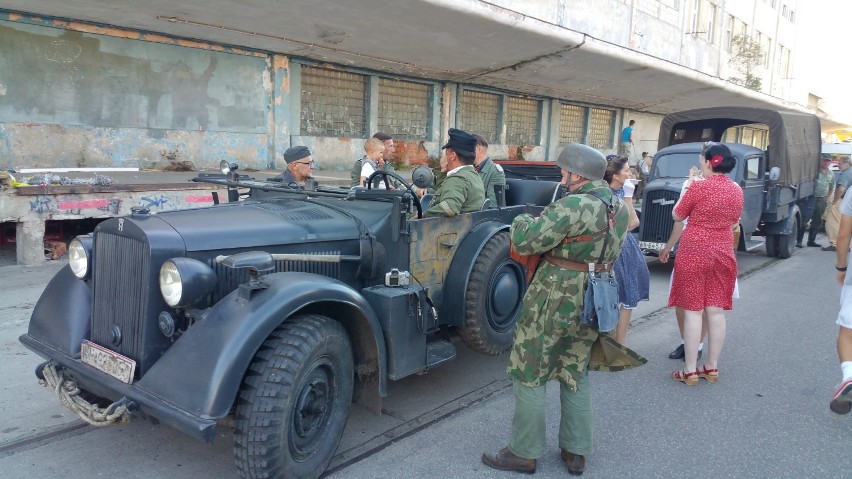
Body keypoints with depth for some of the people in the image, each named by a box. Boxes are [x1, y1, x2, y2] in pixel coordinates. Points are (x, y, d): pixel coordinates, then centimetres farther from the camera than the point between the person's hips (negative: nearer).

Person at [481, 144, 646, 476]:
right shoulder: (620, 209, 8)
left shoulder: (573, 206, -19)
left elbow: (524, 240, -21)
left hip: (556, 301, -8)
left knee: (529, 375, 6)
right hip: (593, 302, 8)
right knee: (576, 375, 19)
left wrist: (521, 221, 2)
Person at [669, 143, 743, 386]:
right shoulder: (737, 190, 5)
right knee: (716, 311, 9)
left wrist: (687, 188, 12)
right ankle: (712, 367, 18)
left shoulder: (699, 187, -12)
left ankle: (690, 370, 3)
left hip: (694, 253, -5)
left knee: (693, 311, -1)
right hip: (723, 254, 5)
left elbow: (677, 216, -1)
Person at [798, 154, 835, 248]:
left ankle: (811, 241, 18)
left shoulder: (831, 174, 14)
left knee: (817, 222, 9)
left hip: (822, 200, 6)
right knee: (804, 220, -9)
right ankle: (798, 241, -6)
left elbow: (831, 188, 25)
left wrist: (827, 198, 14)